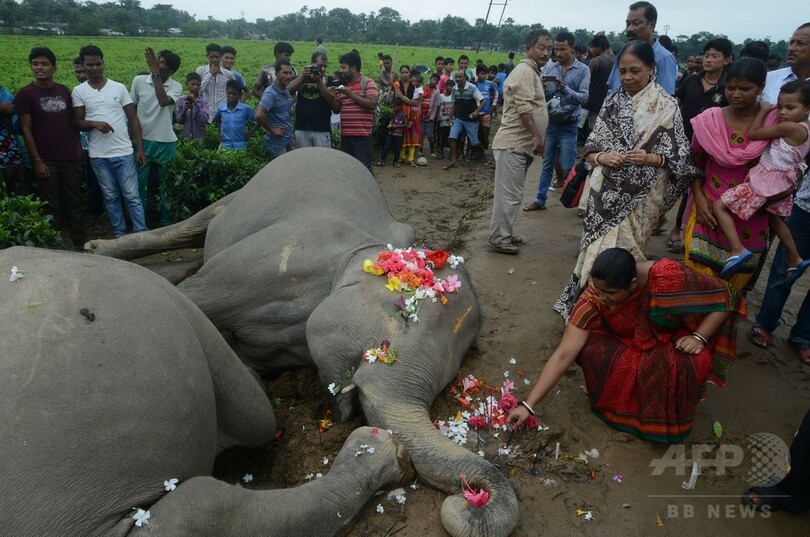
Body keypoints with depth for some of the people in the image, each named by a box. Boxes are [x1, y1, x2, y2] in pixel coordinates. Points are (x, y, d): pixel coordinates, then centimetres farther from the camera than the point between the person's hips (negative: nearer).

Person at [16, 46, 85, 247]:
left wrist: (78, 147, 7)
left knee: (74, 202, 9)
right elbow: (26, 129, -5)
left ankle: (81, 242, 17)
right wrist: (37, 161, -10)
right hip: (46, 161, -4)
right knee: (51, 207, 2)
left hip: (70, 158, 4)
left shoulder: (64, 91, 9)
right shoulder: (25, 93, -3)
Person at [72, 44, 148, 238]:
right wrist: (94, 123, -19)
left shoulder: (119, 87, 3)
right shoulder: (79, 92, 3)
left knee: (132, 196, -1)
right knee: (111, 197, 10)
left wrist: (140, 148, -2)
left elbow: (133, 118, 4)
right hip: (98, 155, 1)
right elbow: (77, 123, 4)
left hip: (124, 152, -1)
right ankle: (120, 234, 20)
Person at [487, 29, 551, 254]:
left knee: (512, 193, 14)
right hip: (513, 143, -11)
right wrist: (536, 135, -23)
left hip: (520, 143, 11)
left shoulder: (532, 72, 22)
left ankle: (504, 233, 23)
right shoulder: (525, 70, -11)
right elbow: (524, 107, -21)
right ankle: (499, 238, -3)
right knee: (509, 194, -8)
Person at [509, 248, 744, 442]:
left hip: (674, 343, -1)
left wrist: (699, 337, -27)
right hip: (629, 345, 1)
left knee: (693, 364, -34)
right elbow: (563, 356, -27)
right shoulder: (594, 299, -27)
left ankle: (669, 418, -5)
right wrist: (528, 405, -30)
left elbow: (726, 297, -16)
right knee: (590, 349, -28)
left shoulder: (669, 277, -33)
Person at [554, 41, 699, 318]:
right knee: (598, 253, 5)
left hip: (639, 198, -3)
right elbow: (590, 149, 7)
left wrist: (651, 158, -20)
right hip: (606, 194, 3)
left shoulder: (666, 106, -2)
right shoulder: (613, 101, 7)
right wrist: (601, 157, -14)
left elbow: (681, 158, -2)